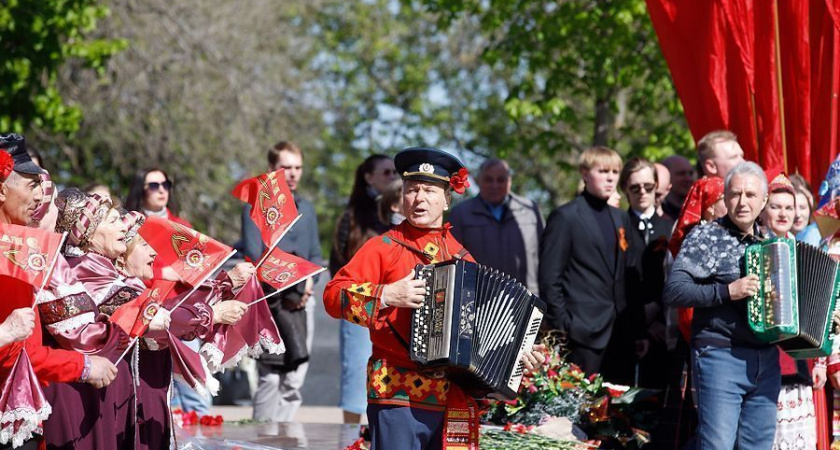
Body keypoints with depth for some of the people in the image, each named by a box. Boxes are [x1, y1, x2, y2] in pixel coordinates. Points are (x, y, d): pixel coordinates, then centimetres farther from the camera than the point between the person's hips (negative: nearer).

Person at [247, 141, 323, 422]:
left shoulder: (306, 209, 18)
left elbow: (315, 254, 18)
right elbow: (253, 255, -7)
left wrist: (309, 281, -3)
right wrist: (284, 287, -15)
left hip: (302, 300, 6)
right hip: (271, 301, -6)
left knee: (294, 380, 5)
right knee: (270, 377, -11)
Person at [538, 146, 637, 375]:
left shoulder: (621, 219, 18)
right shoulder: (565, 217, -2)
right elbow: (550, 279, -6)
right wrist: (560, 326, -11)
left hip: (618, 331, 6)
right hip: (583, 332, -6)